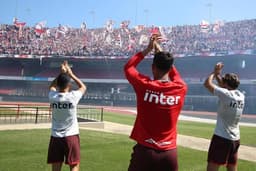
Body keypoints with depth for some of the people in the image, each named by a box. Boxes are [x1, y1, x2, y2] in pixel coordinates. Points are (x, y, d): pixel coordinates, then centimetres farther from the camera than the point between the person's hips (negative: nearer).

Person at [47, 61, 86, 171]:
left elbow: (52, 86, 20)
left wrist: (62, 73, 16)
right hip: (71, 136, -3)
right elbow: (83, 87, 9)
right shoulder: (73, 96, -14)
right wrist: (71, 74, 11)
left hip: (56, 137, 3)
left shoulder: (52, 96, -6)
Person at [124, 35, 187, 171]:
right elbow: (174, 72, 20)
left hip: (145, 150, -2)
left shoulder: (144, 86, -12)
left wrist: (148, 49, 12)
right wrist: (159, 51, 26)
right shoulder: (181, 88, -5)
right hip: (169, 152, 2)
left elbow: (128, 67, 8)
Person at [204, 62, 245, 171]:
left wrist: (215, 72, 7)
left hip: (221, 137, -8)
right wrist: (218, 75, 20)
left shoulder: (225, 94, -16)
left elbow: (207, 84, -6)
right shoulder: (241, 96, 5)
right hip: (235, 139, 8)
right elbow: (226, 87, 22)